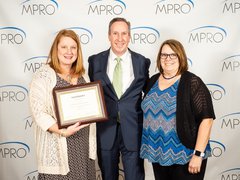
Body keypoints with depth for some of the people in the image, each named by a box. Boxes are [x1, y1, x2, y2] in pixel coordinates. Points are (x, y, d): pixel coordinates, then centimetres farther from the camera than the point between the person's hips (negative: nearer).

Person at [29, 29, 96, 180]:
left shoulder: (83, 74, 9)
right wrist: (62, 131, -26)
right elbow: (38, 112, -16)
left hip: (84, 141, 6)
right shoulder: (44, 75, -10)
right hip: (58, 144, -5)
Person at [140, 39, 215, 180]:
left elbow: (206, 119, -16)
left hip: (185, 155, -5)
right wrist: (148, 148, 10)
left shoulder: (192, 82, -11)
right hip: (158, 153, 5)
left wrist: (198, 154, -18)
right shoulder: (153, 80, 6)